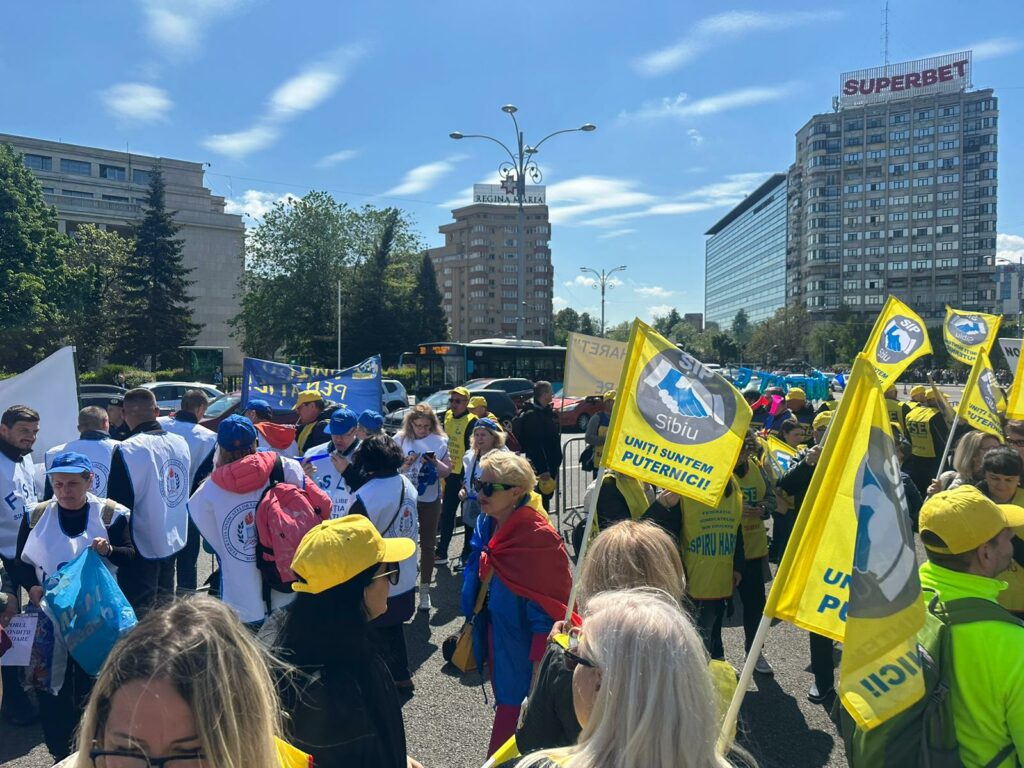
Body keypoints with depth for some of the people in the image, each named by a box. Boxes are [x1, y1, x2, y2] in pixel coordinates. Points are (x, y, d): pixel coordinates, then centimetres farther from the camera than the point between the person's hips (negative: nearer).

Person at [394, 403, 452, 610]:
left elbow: (447, 472, -1)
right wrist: (405, 462, -22)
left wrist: (436, 462, -20)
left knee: (428, 545, 8)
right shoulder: (400, 439, -5)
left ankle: (425, 589, 19)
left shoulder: (439, 441, -3)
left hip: (430, 500, 1)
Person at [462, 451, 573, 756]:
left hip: (522, 652, -7)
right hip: (496, 643, 8)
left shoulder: (538, 539, -25)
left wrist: (539, 670, -20)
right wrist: (476, 632, 15)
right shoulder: (487, 525, -3)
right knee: (505, 704, 24)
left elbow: (546, 614, -22)